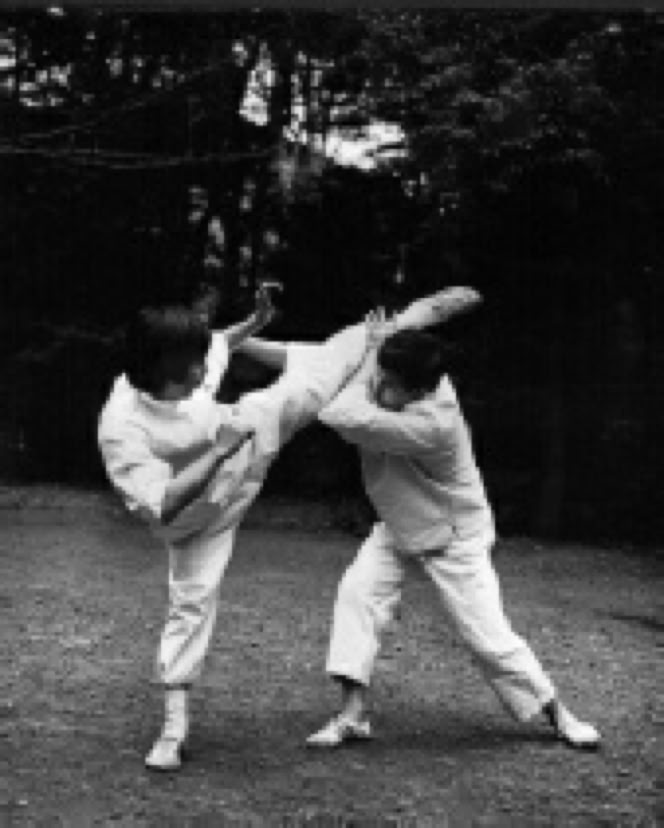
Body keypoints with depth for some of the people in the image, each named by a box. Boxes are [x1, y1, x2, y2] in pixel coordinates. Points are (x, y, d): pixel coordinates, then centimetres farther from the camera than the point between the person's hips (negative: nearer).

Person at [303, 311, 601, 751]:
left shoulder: (433, 425, -40)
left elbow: (344, 417, -45)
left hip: (455, 537, -7)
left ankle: (558, 714, 20)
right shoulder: (406, 379, -18)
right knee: (358, 592, -13)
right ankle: (353, 715, -8)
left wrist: (371, 355, -34)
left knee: (489, 636, -2)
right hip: (399, 526, 7)